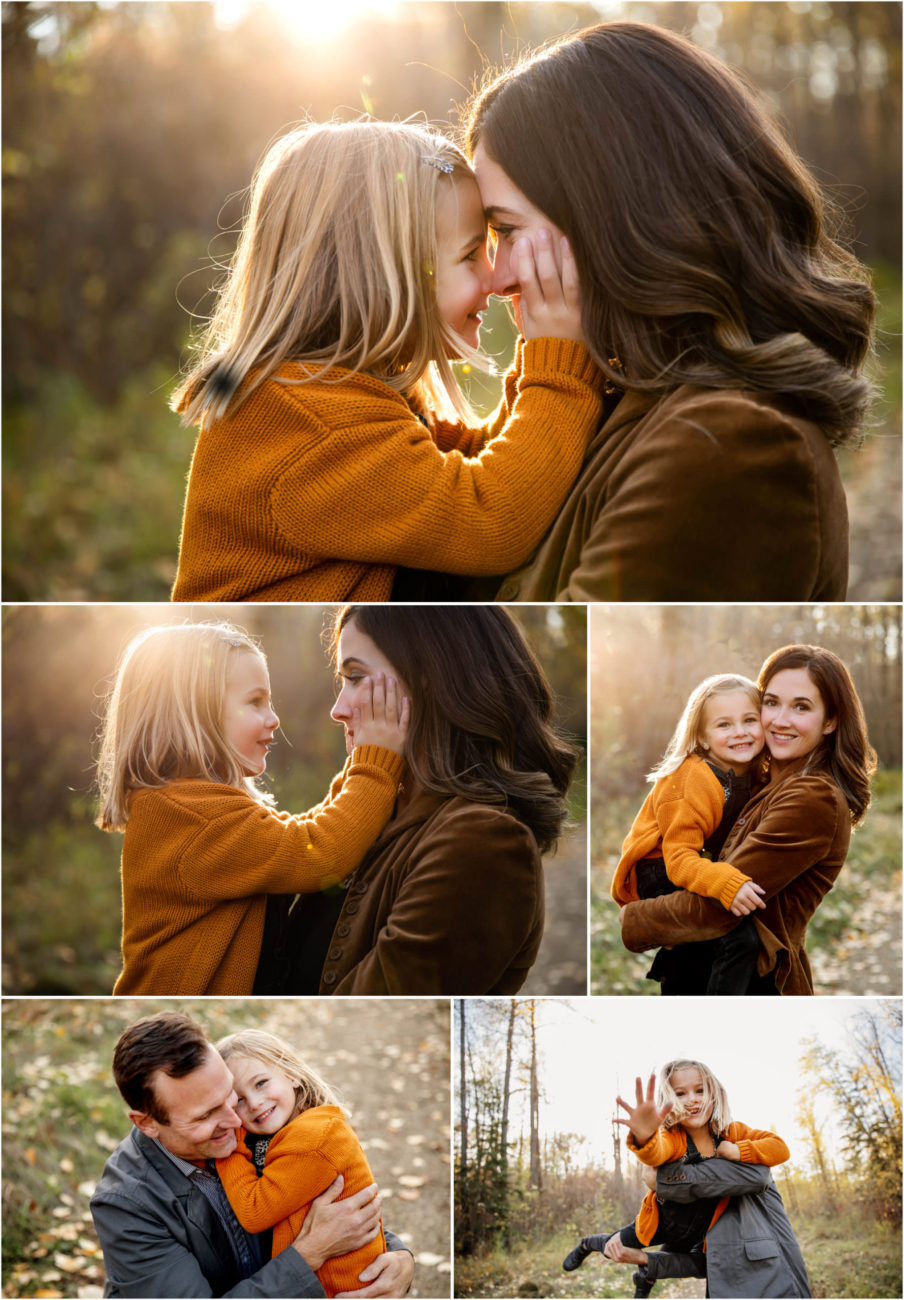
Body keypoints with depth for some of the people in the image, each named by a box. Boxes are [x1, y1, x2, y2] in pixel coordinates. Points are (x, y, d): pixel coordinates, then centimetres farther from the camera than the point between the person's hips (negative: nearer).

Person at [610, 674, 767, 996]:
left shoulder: (750, 771, 3)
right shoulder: (694, 780, -22)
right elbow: (679, 859, -28)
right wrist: (727, 884, -43)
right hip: (661, 881, -9)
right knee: (741, 938, -25)